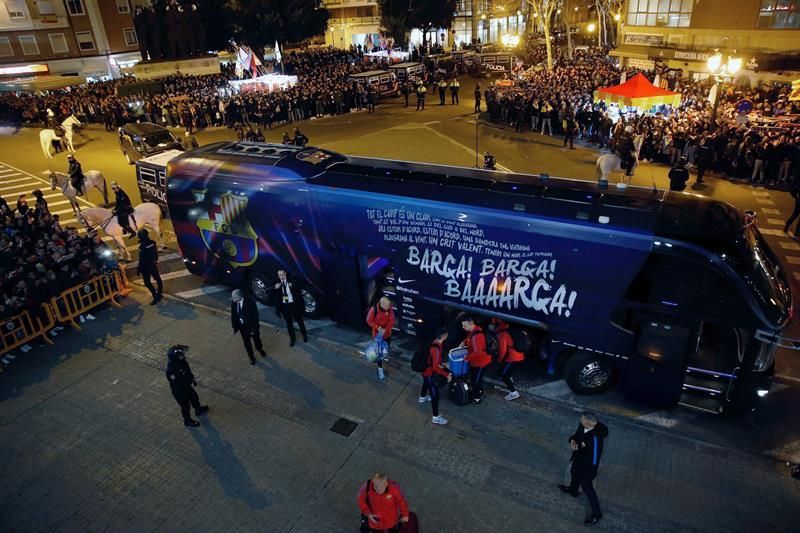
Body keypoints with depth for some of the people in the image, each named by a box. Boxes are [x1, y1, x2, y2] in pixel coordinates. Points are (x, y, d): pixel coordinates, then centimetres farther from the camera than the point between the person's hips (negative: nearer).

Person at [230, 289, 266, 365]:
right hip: (242, 327, 3)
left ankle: (260, 349, 54)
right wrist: (235, 327, -2)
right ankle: (251, 357, 39)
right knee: (247, 343, 17)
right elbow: (233, 315, -3)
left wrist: (253, 329, -20)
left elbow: (255, 317, -22)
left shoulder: (250, 303, -29)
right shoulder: (233, 302, -16)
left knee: (256, 340, 22)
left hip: (252, 326, -3)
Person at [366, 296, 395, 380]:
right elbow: (369, 321, -14)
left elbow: (392, 320, -13)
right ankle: (380, 369, 17)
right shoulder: (374, 309, -26)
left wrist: (385, 329, -26)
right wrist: (378, 327, -25)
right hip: (377, 334, -3)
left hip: (387, 334, 4)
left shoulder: (390, 309, -18)